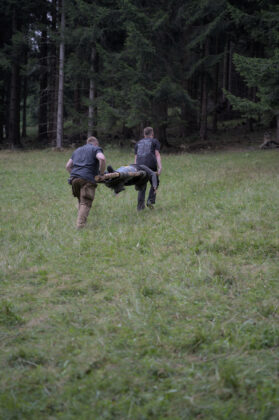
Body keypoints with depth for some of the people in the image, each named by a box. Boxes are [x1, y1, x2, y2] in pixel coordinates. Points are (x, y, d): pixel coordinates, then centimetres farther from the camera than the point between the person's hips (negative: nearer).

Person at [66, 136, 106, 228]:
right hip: (87, 179, -6)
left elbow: (68, 166, 29)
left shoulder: (77, 150, 31)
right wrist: (101, 173, 0)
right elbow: (102, 158, -10)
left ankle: (79, 223, 10)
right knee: (86, 203, -8)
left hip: (74, 178, 6)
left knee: (81, 202, 16)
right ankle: (80, 225, -20)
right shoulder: (96, 149, 12)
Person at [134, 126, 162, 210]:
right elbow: (157, 155, 0)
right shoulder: (155, 141, 13)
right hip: (151, 165, -3)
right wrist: (160, 167, -9)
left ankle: (140, 206, 2)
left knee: (142, 186, 9)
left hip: (140, 166, 3)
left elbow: (136, 158, 18)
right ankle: (150, 200, -1)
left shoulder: (138, 143, 25)